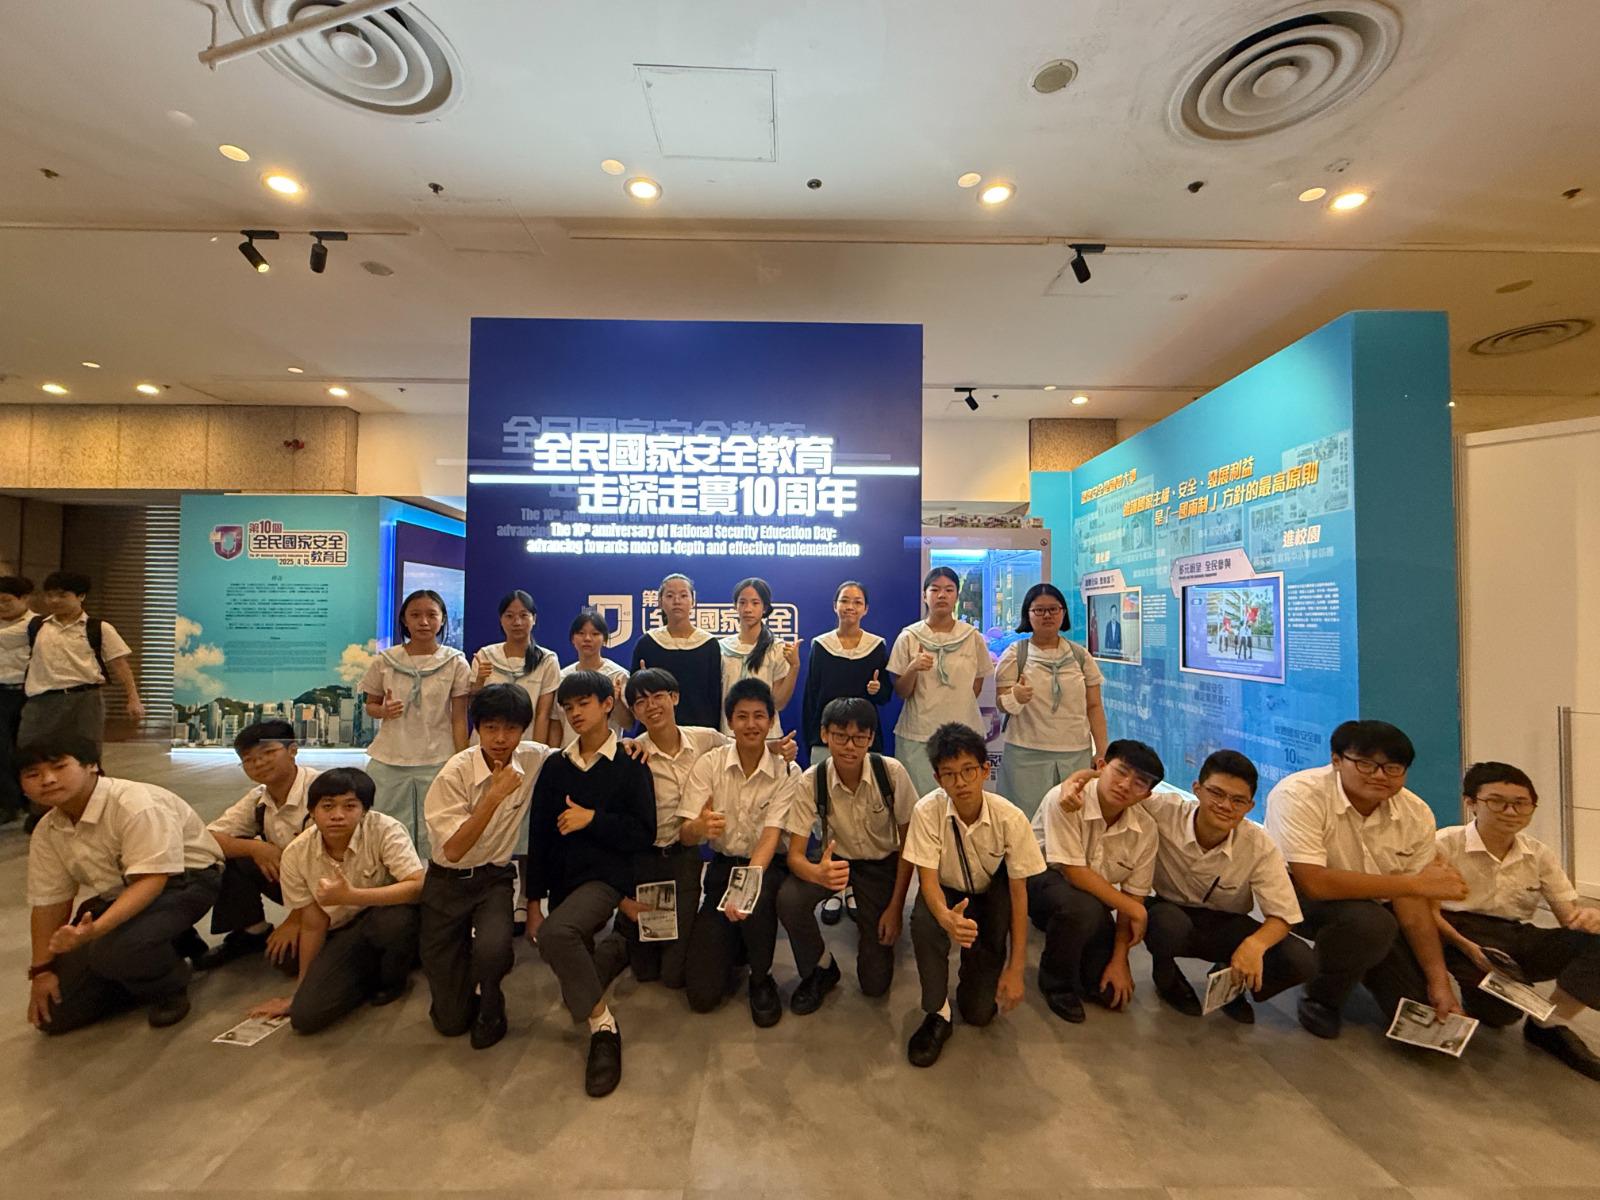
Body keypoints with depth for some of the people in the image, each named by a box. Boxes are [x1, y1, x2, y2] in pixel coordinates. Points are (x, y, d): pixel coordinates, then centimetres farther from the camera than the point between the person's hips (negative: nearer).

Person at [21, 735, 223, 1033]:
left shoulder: (135, 804, -25)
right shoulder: (46, 831, 0)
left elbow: (152, 879, -31)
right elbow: (49, 901, 7)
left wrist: (95, 929, -43)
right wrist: (41, 969, 4)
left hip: (179, 881, -8)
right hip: (115, 895, 8)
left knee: (114, 949, -36)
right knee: (56, 1014, 2)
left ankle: (169, 988, -3)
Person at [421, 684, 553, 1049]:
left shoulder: (534, 759, -10)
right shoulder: (455, 774, -18)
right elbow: (453, 850, -20)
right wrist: (494, 795, -29)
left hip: (496, 878, 2)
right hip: (448, 882, -1)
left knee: (492, 948, -31)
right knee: (451, 1020, 0)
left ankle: (490, 1005, 4)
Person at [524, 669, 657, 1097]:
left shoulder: (630, 764, -7)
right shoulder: (555, 766, 5)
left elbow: (643, 833, -10)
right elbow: (539, 836, 5)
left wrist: (592, 819, -18)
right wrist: (534, 901, 3)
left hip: (606, 875, -6)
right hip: (562, 878, 6)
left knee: (555, 933, -33)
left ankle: (603, 1022, -14)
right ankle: (614, 951, 40)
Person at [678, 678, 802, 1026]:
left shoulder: (787, 772, -10)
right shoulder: (709, 764, -7)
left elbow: (771, 836, -19)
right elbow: (685, 836, -11)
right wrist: (701, 827, -37)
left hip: (767, 867, -1)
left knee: (757, 899, -37)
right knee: (702, 993, -9)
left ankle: (761, 978, -6)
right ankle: (734, 942, 25)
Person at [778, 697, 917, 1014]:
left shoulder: (891, 772, -23)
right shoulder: (811, 781, -22)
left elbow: (908, 841, -10)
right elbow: (795, 854, -20)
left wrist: (896, 906, -11)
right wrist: (819, 873, -44)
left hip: (882, 863, 0)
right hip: (835, 859, 1)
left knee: (876, 982, -5)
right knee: (788, 899, -31)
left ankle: (869, 921, 28)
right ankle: (820, 970, 0)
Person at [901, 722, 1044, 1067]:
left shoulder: (1010, 818, -24)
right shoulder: (928, 811, -26)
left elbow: (1019, 891, -15)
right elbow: (928, 879, -24)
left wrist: (1015, 968, -15)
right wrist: (946, 917, -47)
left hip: (990, 896, 0)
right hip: (946, 895, 0)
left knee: (980, 1012, -8)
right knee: (923, 920, -36)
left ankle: (976, 968, 26)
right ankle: (936, 1013, -12)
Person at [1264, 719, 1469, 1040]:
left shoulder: (1417, 814, -10)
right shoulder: (1298, 795, -28)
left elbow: (1412, 903, -6)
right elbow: (1314, 883, -34)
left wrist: (1439, 981, -11)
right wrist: (1417, 883, -29)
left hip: (1375, 908, 6)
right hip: (1299, 895, -6)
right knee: (1370, 921, -35)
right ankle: (1320, 998, -6)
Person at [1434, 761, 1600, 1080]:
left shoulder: (1540, 854, 9)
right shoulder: (1446, 844, -9)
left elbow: (1568, 914, 6)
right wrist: (1466, 947, -25)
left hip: (1517, 939, 6)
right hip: (1461, 934, -6)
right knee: (1501, 1010, -32)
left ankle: (1551, 1024, -6)